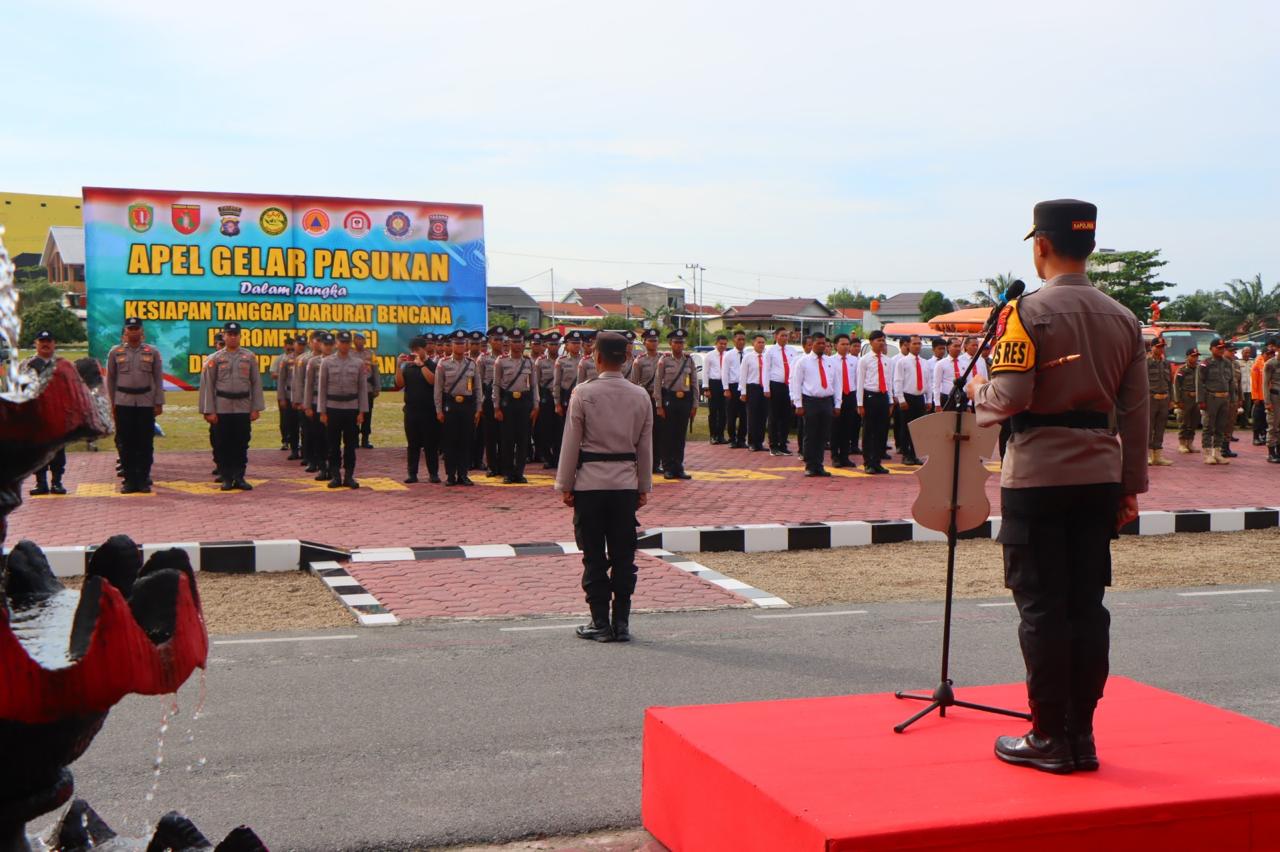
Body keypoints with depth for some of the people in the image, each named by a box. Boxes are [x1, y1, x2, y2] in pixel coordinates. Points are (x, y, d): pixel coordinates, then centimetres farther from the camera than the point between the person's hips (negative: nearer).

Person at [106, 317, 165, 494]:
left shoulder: (153, 352, 6)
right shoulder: (115, 352, 7)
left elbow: (158, 379, 6)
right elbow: (110, 379, 10)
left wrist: (159, 403, 1)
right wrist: (112, 402, 6)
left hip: (146, 403, 0)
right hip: (123, 404, 0)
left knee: (146, 443, 1)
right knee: (126, 443, 2)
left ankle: (143, 479, 9)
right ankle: (129, 479, 8)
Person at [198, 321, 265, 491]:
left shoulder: (250, 357, 6)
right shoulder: (215, 359, 2)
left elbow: (256, 383, 6)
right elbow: (207, 385, 0)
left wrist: (256, 408, 0)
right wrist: (209, 411, -6)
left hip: (243, 408, 1)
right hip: (222, 409, -1)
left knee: (242, 445, 4)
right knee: (223, 445, 3)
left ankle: (239, 478, 10)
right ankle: (226, 478, 11)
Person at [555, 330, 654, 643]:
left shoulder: (584, 394, -8)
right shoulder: (640, 396, 3)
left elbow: (571, 443, -5)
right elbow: (645, 446, 8)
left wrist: (565, 485, 3)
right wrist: (644, 487, 16)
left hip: (590, 483, -3)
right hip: (626, 483, 3)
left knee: (594, 556, 4)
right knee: (624, 555, 8)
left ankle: (600, 623, 7)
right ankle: (621, 622, 12)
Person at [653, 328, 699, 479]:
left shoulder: (689, 360, 6)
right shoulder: (664, 360, -2)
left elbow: (695, 383, 8)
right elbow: (657, 383, -3)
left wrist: (694, 405, 4)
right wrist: (659, 406, -8)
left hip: (685, 400, 3)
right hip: (669, 400, -3)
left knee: (681, 436, 7)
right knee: (668, 435, 1)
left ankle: (679, 468, 14)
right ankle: (668, 469, 8)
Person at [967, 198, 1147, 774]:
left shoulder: (1027, 312, -10)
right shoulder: (1124, 319, 9)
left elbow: (1010, 397, -17)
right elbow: (1135, 411, 10)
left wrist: (978, 392, 5)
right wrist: (1130, 485, 16)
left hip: (1037, 475, -5)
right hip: (1099, 477, 6)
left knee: (1042, 607, 1)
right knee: (1087, 604, 9)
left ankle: (1051, 739, 6)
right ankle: (1082, 736, 15)